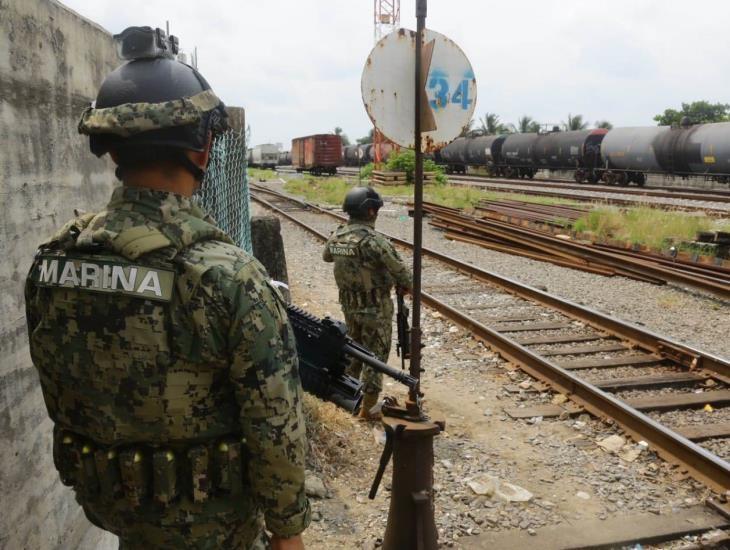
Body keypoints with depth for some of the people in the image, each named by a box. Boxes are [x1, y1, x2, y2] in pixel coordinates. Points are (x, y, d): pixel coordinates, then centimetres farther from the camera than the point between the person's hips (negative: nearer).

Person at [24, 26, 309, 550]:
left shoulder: (51, 262, -11)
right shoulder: (228, 275, -29)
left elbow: (58, 396, 1)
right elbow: (275, 426, -23)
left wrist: (98, 472, 17)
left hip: (104, 497, 5)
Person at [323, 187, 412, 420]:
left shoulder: (336, 235, -3)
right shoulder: (373, 241, -25)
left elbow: (326, 256, 19)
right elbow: (399, 270, -17)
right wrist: (406, 286, 4)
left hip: (349, 304, 7)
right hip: (375, 307, -7)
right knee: (375, 356, 6)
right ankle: (367, 408, 13)